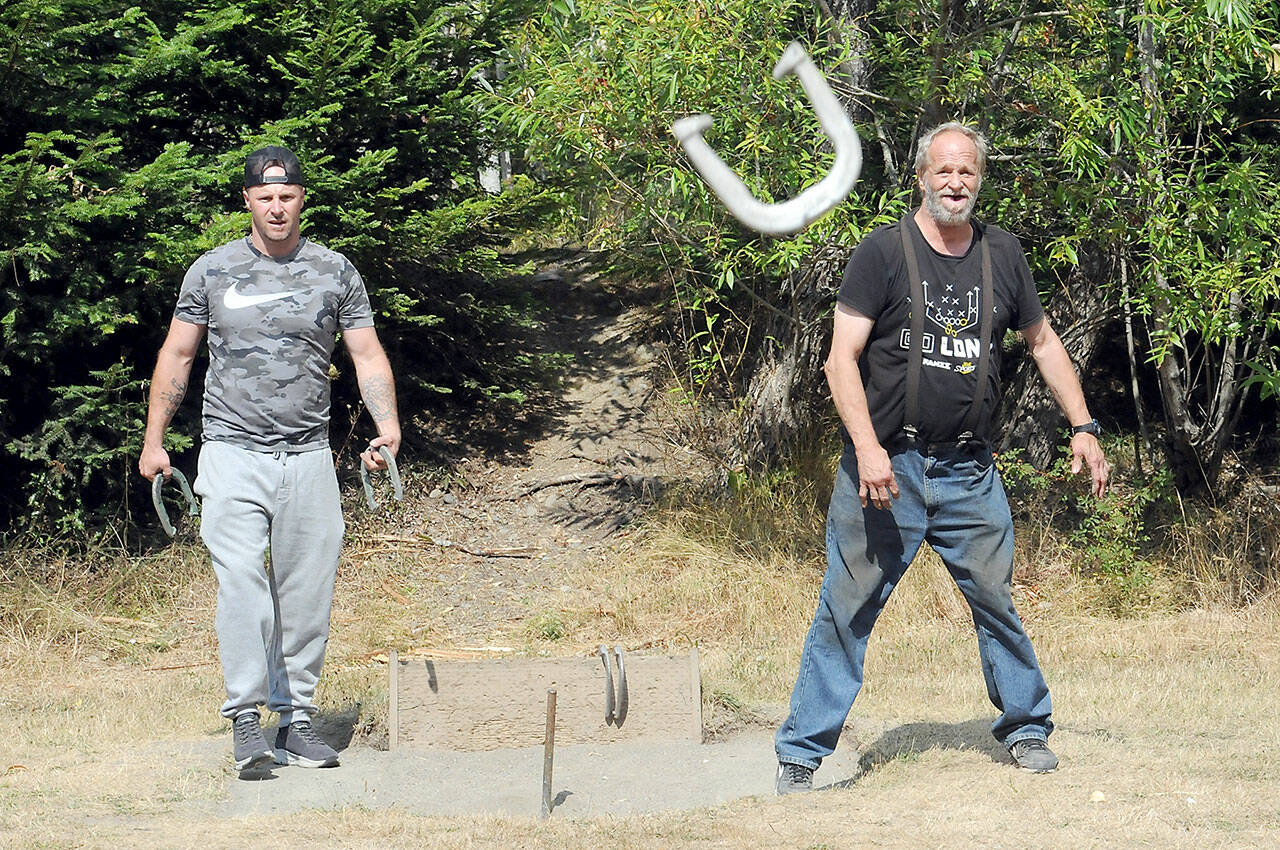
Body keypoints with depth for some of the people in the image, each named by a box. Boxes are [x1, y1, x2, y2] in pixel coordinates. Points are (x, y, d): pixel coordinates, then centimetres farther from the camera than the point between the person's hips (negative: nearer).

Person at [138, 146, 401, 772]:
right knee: (240, 581, -17)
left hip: (308, 457, 2)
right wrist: (153, 440, 11)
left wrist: (387, 423, -9)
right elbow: (177, 355, 13)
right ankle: (245, 719, -19)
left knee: (306, 594, 2)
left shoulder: (335, 273, 8)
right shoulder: (211, 272, 6)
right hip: (233, 455, -2)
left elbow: (368, 356, 7)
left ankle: (296, 719, 10)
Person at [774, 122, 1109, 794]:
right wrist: (867, 447, -20)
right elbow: (843, 357, -9)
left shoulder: (1001, 255, 9)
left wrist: (1082, 427, 15)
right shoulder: (883, 252, -5)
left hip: (970, 473, 4)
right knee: (845, 611, -4)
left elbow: (1042, 341, 21)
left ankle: (1026, 727, 27)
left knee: (998, 602, 8)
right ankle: (800, 753, 2)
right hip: (886, 466, -4)